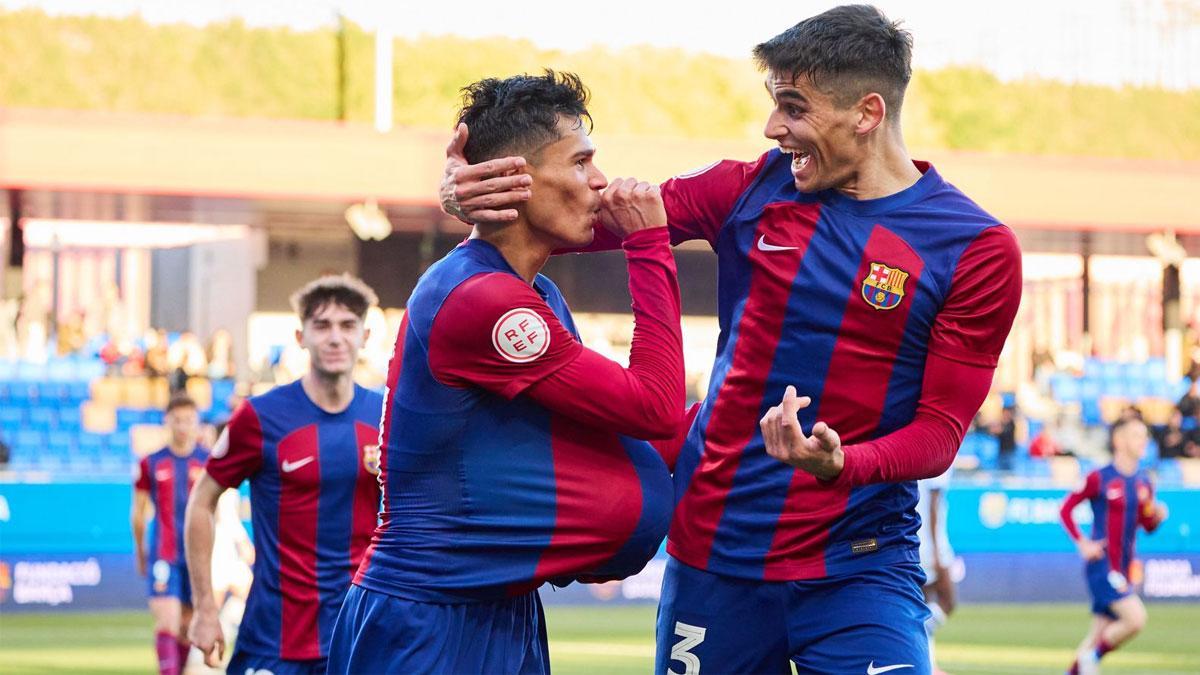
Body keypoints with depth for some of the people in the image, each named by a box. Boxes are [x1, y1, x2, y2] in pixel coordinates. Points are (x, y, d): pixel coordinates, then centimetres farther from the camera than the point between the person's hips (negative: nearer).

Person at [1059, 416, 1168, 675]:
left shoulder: (1144, 482, 11)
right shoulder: (1099, 478, -8)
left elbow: (1147, 526, 18)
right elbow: (1066, 509, -3)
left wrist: (1157, 516, -4)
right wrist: (1082, 544, -11)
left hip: (1124, 566, 7)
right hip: (1101, 564, -7)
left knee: (1100, 632, 9)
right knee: (1136, 618, -20)